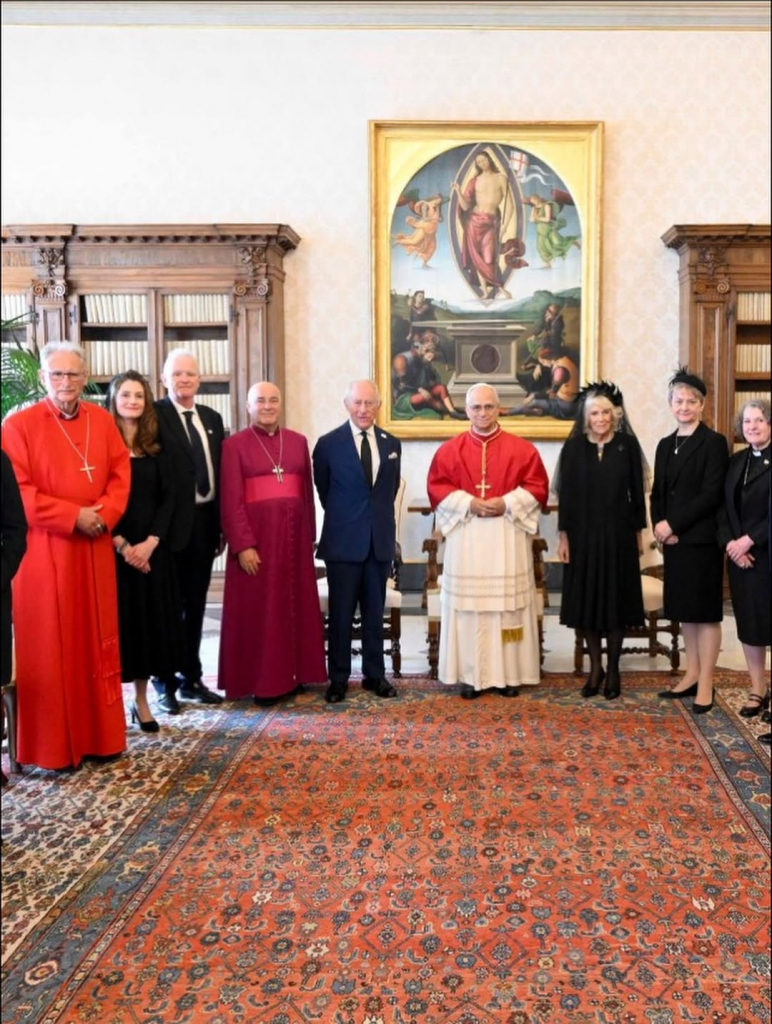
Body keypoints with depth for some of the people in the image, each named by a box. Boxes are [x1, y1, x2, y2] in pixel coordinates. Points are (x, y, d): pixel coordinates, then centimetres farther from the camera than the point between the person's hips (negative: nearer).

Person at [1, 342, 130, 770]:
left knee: (97, 641, 10)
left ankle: (99, 734, 22)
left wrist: (104, 513, -11)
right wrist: (73, 516, -17)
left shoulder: (102, 421, 9)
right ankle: (53, 744, 13)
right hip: (44, 550, -4)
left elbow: (120, 474, 8)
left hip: (95, 548, 5)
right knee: (48, 648, 2)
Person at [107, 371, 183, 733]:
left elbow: (168, 497, 4)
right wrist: (121, 544, -16)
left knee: (151, 620, 6)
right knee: (117, 624, -1)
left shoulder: (156, 448, 10)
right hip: (111, 549, -4)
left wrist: (150, 542, -9)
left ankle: (141, 700, 17)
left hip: (152, 549, 4)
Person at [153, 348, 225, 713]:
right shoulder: (154, 415, -7)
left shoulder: (212, 418, 13)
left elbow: (218, 473, 13)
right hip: (173, 522, -6)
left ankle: (191, 678, 25)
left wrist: (221, 524, 10)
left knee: (195, 605, 14)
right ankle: (165, 683, 16)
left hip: (204, 522, 6)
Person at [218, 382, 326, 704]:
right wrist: (243, 545, -14)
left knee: (295, 605, 9)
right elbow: (231, 501, -7)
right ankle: (262, 682, 10)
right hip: (255, 536, -4)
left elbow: (308, 492, 11)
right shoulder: (234, 445, -2)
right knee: (258, 610, 1)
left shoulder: (298, 442, 10)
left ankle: (291, 675, 21)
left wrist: (310, 536, 6)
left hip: (293, 535, 4)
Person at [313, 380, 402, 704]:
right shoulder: (329, 444, -4)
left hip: (380, 539, 3)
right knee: (341, 614, 4)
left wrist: (380, 519, 12)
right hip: (344, 540, -3)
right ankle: (338, 678, 14)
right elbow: (323, 490, 6)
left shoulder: (392, 444, 7)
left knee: (375, 613, 11)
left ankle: (375, 674, 21)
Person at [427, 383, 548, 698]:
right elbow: (437, 487, 1)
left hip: (508, 538, 0)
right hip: (465, 538, 1)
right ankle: (470, 675, 9)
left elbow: (537, 486, 0)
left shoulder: (522, 449, 4)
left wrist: (507, 503, -14)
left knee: (508, 604, 3)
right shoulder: (449, 450, 6)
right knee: (468, 604, 2)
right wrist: (468, 503, -13)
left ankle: (509, 673, 12)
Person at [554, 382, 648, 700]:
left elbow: (637, 491, 2)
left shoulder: (628, 444, -1)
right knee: (587, 599, 6)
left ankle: (613, 669, 18)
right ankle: (595, 667, 20)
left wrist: (638, 532, 1)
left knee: (616, 599, 6)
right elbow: (565, 494, 1)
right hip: (583, 533, 1)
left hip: (618, 533, -1)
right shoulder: (574, 447, 0)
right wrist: (563, 535, -2)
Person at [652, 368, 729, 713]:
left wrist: (673, 525, -14)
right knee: (684, 610, 12)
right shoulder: (665, 445, 14)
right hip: (673, 540, 6)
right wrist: (660, 527, -4)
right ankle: (691, 675, 22)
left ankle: (706, 684, 6)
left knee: (706, 610, 0)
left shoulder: (713, 442, -6)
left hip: (701, 539, -6)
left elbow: (712, 494, -14)